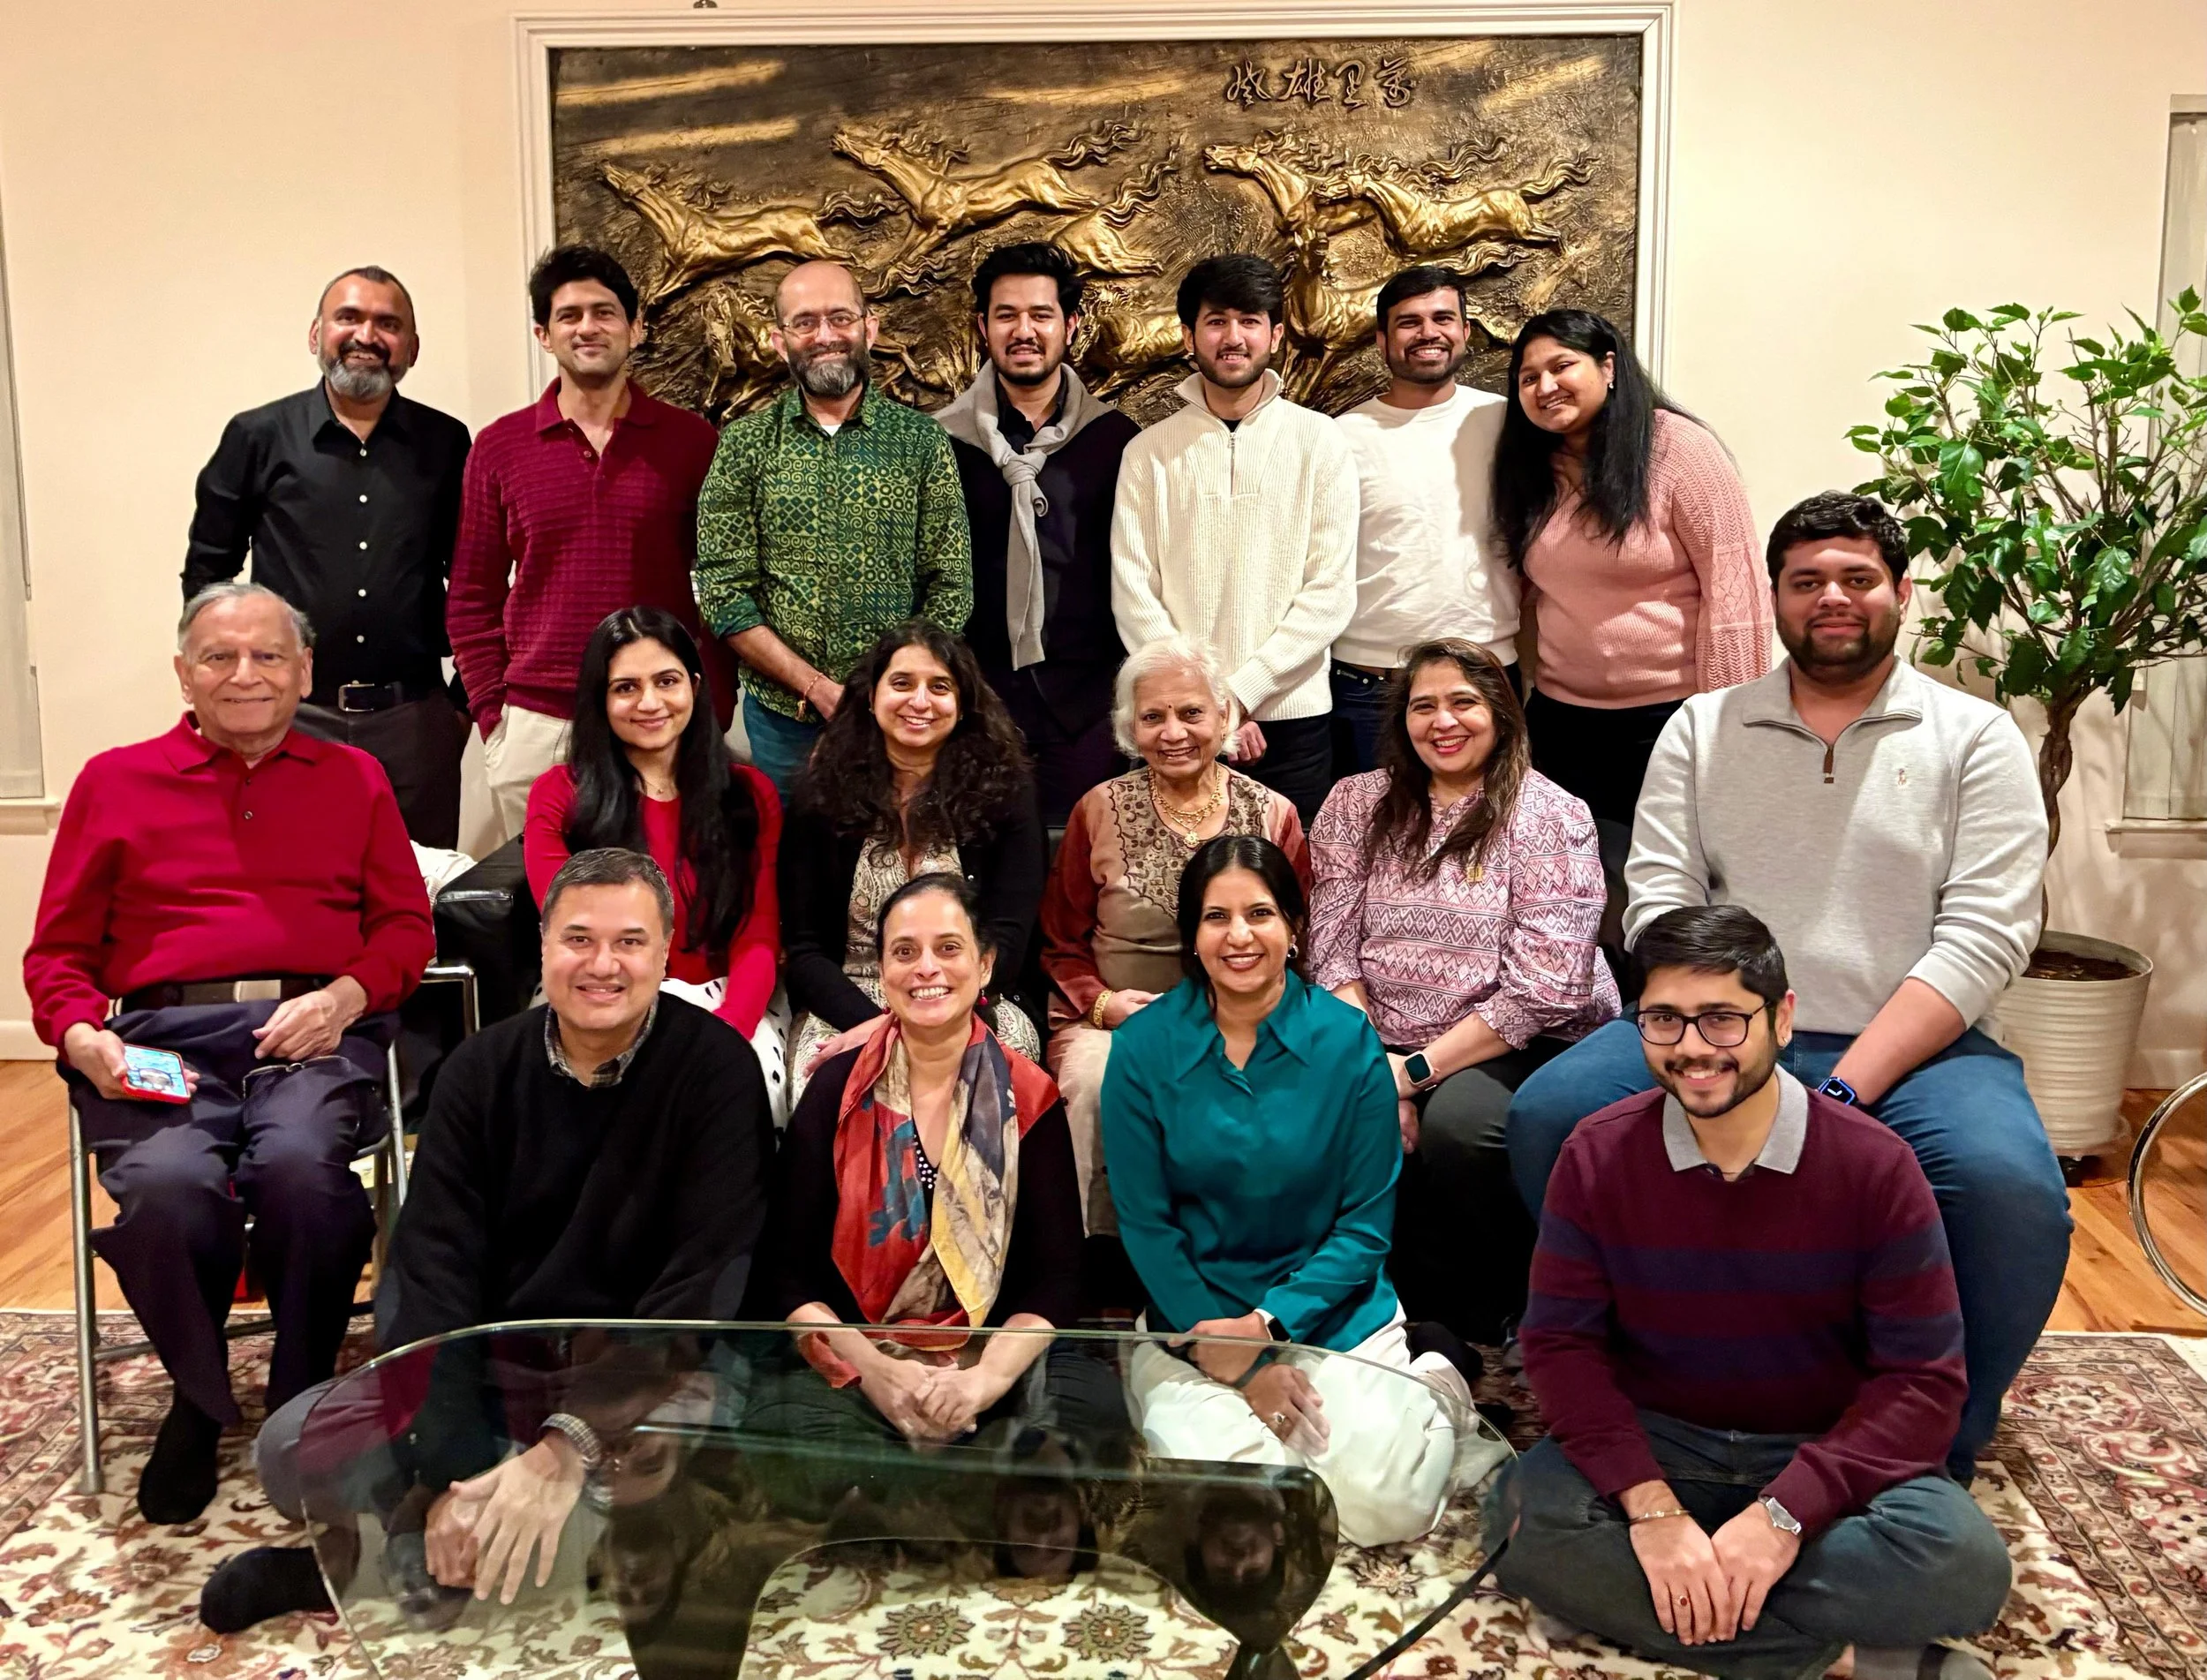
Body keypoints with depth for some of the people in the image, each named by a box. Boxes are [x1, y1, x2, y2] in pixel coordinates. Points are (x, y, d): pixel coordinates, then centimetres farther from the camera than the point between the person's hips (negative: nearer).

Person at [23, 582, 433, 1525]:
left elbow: (407, 927, 15)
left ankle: (303, 1398, -6)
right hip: (163, 1037, 0)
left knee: (297, 1163, -33)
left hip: (315, 1035, 0)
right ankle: (198, 1397, 0)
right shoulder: (115, 782, 20)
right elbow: (57, 953, 17)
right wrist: (82, 1038, -4)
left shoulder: (354, 779, 22)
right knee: (167, 1183, -31)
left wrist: (345, 996, -5)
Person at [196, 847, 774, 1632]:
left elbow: (700, 1281, -19)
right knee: (290, 1449, -17)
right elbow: (435, 1264, -9)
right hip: (475, 1368, 3)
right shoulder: (483, 1068, -2)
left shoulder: (716, 1070, -13)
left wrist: (568, 1450, -29)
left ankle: (374, 1568, -14)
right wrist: (454, 1472, -22)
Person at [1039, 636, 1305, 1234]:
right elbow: (1060, 946, 11)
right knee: (1102, 1083, -33)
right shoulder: (1100, 810, 6)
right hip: (1111, 1025, 0)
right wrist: (1102, 1003, -8)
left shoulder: (1273, 815, 8)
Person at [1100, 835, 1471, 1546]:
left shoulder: (1348, 1040, -7)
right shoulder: (1143, 1046, -7)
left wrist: (1269, 1325, -16)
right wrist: (1241, 1366, -11)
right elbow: (1144, 1221, -4)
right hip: (1191, 1320, 0)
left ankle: (1430, 1392, 14)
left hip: (1333, 1315, 0)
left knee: (1378, 1506, -17)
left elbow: (1367, 1221, -3)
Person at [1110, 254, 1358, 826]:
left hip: (1292, 720, 0)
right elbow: (1133, 594, -2)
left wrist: (1239, 691, -12)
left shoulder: (1319, 441, 2)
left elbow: (1332, 592, -4)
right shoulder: (1148, 452, 4)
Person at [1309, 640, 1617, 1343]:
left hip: (1522, 1048, -3)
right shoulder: (1356, 805, 9)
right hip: (1383, 1053, 3)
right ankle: (1433, 1316, -3)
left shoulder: (1551, 818, -3)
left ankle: (1493, 1319, -6)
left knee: (1457, 1124, -34)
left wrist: (1417, 1069, -16)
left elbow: (1542, 991, -12)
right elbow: (1333, 953, 2)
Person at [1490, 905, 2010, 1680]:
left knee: (1963, 1562, -30)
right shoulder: (1597, 1156, -7)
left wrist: (1785, 1513, -25)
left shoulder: (1875, 1166, -11)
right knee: (1524, 1518, -29)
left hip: (1823, 1455, -1)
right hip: (1654, 1446, 2)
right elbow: (1561, 1342, -9)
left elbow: (1923, 1378, -12)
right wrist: (1651, 1506, -25)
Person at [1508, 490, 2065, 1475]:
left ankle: (1936, 1459, -4)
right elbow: (1659, 902, 3)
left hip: (1911, 1045, -1)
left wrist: (1844, 1093, -18)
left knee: (2013, 1188, -32)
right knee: (1547, 1113, -23)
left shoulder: (1976, 738, 6)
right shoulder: (1702, 729, 13)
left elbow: (1984, 936, -5)